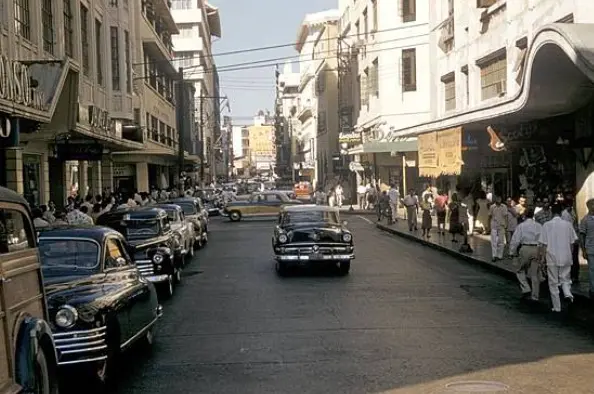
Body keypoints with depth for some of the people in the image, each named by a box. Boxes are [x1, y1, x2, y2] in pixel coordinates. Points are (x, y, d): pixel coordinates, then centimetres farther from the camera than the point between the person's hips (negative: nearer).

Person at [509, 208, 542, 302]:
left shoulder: (521, 226, -2)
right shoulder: (539, 226, 6)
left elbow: (515, 240, -4)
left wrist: (512, 252, 4)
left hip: (525, 249, -3)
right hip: (536, 249, 3)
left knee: (520, 271, 14)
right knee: (534, 273, 8)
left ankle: (526, 289, -2)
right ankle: (535, 296, 13)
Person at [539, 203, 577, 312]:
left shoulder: (547, 225, -6)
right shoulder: (567, 224, -1)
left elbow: (544, 244, -6)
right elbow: (572, 242, 4)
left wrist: (542, 257, 2)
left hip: (552, 257, -2)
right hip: (566, 257, 2)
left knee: (553, 283, 8)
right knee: (565, 279, 17)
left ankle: (557, 307, 11)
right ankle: (567, 292, -13)